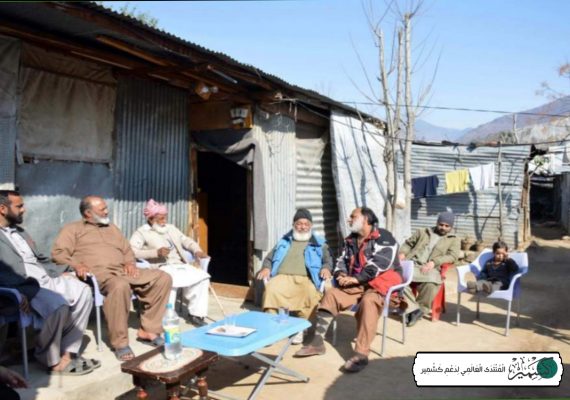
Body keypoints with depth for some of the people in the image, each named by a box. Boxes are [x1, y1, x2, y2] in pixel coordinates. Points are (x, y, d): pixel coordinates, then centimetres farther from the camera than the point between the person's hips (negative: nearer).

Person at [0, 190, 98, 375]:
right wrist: (21, 294, -30)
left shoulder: (19, 231, 24)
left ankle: (68, 352, -8)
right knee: (58, 304, -33)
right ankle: (50, 360, -10)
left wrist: (61, 273, 14)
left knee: (83, 291, -12)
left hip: (45, 278, 9)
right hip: (23, 286, -9)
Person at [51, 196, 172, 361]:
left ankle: (148, 330, -10)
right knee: (120, 286, -42)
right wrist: (76, 265, -18)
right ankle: (120, 343, -28)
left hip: (123, 271, 7)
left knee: (163, 278, -13)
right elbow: (57, 253, 0)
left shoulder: (112, 228, 30)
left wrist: (129, 262, 6)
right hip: (99, 274, -6)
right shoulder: (73, 229, 12)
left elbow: (127, 249, 29)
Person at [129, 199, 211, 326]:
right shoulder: (142, 232, 3)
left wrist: (197, 250, 1)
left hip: (181, 265, 6)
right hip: (162, 267, -6)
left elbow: (187, 241, 23)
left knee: (202, 276, -14)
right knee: (169, 281, -37)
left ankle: (196, 314, -6)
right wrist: (156, 253, -22)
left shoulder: (171, 228, 24)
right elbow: (132, 251, -12)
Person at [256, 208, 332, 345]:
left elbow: (328, 260, 17)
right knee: (271, 289, -34)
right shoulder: (284, 242, 27)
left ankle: (303, 329, -22)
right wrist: (266, 267, 3)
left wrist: (326, 268, -8)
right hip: (283, 277, 1)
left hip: (306, 280, -1)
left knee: (311, 294, -36)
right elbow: (269, 258, 26)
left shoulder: (319, 244, 23)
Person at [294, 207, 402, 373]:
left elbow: (380, 264, -20)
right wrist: (341, 275, -9)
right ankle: (318, 342, -12)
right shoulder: (351, 240, 17)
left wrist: (356, 278, -23)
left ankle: (361, 354, -41)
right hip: (358, 283, 7)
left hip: (381, 281, -7)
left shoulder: (383, 237, -8)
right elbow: (342, 260, 15)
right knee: (331, 294, -12)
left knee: (368, 301, -37)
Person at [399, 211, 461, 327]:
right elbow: (408, 243, 24)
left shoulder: (453, 240, 19)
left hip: (431, 268, -2)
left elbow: (452, 256, 2)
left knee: (431, 283, -38)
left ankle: (420, 309, -13)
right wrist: (402, 253, 1)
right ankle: (413, 308, -24)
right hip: (412, 263, 2)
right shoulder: (423, 232, 26)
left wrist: (434, 262, -14)